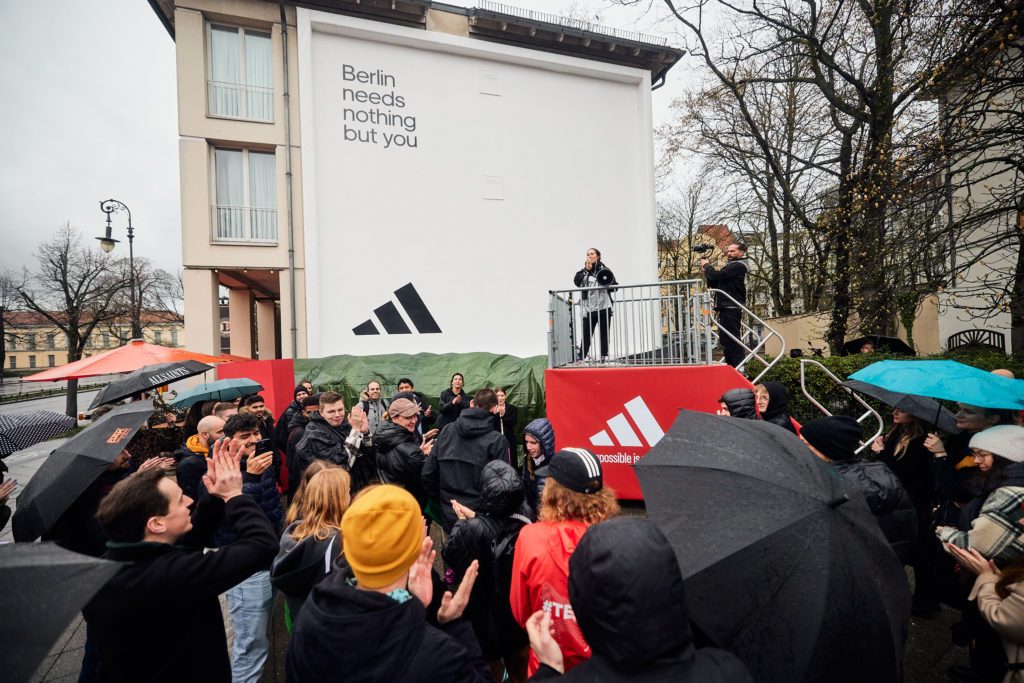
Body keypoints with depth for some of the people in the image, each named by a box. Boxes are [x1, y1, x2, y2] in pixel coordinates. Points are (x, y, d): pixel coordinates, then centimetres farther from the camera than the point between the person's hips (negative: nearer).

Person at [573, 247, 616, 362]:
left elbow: (615, 286, 4)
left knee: (604, 333, 6)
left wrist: (607, 284, -15)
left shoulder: (604, 270, 5)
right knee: (586, 333, 2)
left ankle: (604, 356, 13)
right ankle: (581, 357, 4)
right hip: (588, 308, 1)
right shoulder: (584, 271, 12)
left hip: (604, 307, -1)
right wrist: (586, 269, -10)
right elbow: (576, 281, -6)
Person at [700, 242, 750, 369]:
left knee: (730, 340, -13)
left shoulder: (738, 266, -9)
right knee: (728, 340, 14)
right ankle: (733, 368, 22)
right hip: (728, 308, 11)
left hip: (730, 309, -11)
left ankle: (738, 368, -12)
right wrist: (707, 269, 6)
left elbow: (716, 276, -20)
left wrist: (706, 265, -1)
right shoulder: (732, 266, 23)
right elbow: (714, 284, 19)